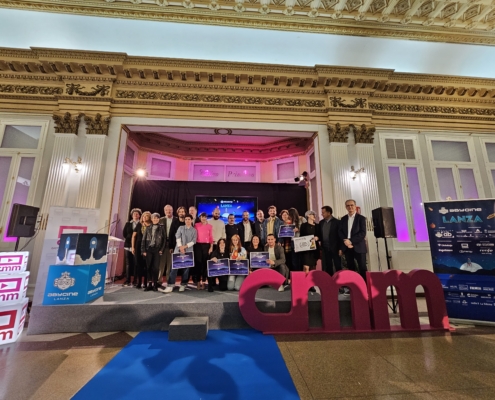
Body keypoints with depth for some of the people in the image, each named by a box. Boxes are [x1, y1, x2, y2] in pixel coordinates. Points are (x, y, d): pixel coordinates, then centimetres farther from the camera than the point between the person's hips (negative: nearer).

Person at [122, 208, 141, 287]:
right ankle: (127, 281, 12)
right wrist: (129, 238, 1)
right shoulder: (128, 223, 13)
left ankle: (135, 281, 6)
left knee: (136, 263, -1)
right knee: (129, 263, 6)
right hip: (128, 245, 3)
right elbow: (124, 233, 9)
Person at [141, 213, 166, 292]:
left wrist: (162, 250, -6)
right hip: (149, 249, 2)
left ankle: (155, 284, 9)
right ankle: (149, 284, 11)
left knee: (156, 267, -1)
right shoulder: (148, 228, 8)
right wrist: (143, 250, 0)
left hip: (157, 250, -2)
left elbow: (164, 240, 2)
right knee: (149, 267, 3)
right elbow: (144, 239, 7)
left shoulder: (161, 228, 4)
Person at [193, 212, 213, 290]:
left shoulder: (210, 226, 5)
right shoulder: (196, 225, 4)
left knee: (205, 263, 4)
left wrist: (211, 247, 0)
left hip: (206, 245, 1)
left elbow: (211, 237, 5)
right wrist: (194, 245, -1)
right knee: (198, 263, -2)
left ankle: (203, 281, 14)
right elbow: (194, 236, 4)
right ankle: (198, 282, 7)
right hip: (198, 245, -1)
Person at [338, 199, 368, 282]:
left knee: (362, 268, -1)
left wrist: (351, 241, -17)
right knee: (350, 268, 10)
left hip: (358, 247, -3)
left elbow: (363, 233, -10)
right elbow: (340, 232, 7)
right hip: (347, 247, 4)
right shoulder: (343, 219, 12)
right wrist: (345, 240, -12)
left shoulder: (361, 218, 0)